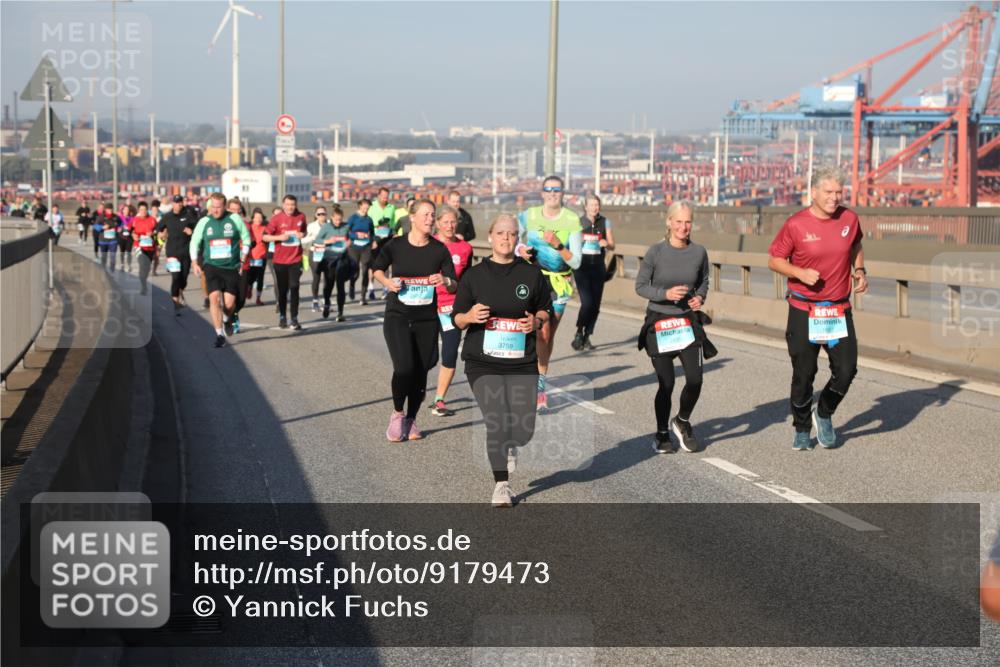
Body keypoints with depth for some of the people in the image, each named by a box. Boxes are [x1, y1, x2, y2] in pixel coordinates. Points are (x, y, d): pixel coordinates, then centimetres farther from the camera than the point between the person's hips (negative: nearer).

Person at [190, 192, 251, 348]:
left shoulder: (235, 219, -3)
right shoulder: (204, 222, 1)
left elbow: (246, 239, 7)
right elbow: (194, 242, 11)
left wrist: (242, 260, 4)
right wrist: (195, 263, 3)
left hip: (231, 267, 0)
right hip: (211, 266, 0)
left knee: (229, 303, -2)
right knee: (214, 297, -17)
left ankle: (227, 320, 36)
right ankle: (219, 335, -9)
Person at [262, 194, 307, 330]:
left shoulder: (301, 217, 2)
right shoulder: (276, 218, -5)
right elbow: (265, 236, -5)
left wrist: (302, 234, -4)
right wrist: (279, 237, -20)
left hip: (296, 259, 0)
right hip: (280, 260, 0)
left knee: (294, 288, -7)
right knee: (282, 290, 9)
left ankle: (294, 319, -6)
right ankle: (282, 317, 24)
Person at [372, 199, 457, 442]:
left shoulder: (439, 250, -2)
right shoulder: (396, 246, -6)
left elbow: (455, 285, -1)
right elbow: (377, 268, 13)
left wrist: (446, 281, -23)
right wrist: (387, 282, -7)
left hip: (427, 319, 2)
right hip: (397, 316, -2)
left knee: (420, 372, 6)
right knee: (404, 367, -17)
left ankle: (411, 419, 28)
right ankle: (397, 413, 9)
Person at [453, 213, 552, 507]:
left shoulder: (531, 274, 5)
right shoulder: (474, 275, 2)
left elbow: (545, 308, 17)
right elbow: (457, 318, 6)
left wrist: (537, 321, -5)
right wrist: (470, 316, -17)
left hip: (522, 362, 1)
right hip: (483, 362, -1)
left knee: (524, 429, -4)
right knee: (497, 423, -14)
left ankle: (510, 446, 35)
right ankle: (501, 486, 5)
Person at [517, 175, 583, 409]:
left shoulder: (572, 220, -8)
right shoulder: (529, 216, -3)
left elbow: (576, 262, -11)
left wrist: (557, 245, -25)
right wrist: (520, 249, -9)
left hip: (559, 283, 0)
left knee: (549, 335, 6)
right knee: (542, 331, -14)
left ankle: (539, 382, 21)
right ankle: (540, 384, -3)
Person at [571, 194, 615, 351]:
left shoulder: (605, 222, 5)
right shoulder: (578, 222, 0)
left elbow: (612, 245, 5)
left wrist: (606, 244, -15)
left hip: (598, 267, 3)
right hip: (582, 267, -3)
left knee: (595, 304, 2)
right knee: (587, 302, -15)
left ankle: (587, 337, 15)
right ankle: (579, 333, 3)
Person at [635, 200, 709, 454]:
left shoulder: (699, 252, -2)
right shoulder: (656, 251, -10)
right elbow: (640, 286, -4)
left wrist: (700, 297, -5)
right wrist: (665, 293, -19)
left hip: (687, 321, 2)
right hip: (659, 322, -2)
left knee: (695, 379, -9)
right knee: (666, 383, 1)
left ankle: (682, 421, 22)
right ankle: (662, 434, 24)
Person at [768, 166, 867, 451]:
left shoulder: (850, 219, 1)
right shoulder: (796, 224, -10)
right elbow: (774, 260, -2)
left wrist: (859, 271, 5)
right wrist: (801, 273, -18)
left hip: (839, 310, 3)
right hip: (803, 311, -3)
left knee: (846, 370, -3)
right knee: (804, 374, 3)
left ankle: (824, 414, 26)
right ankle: (802, 430, 24)